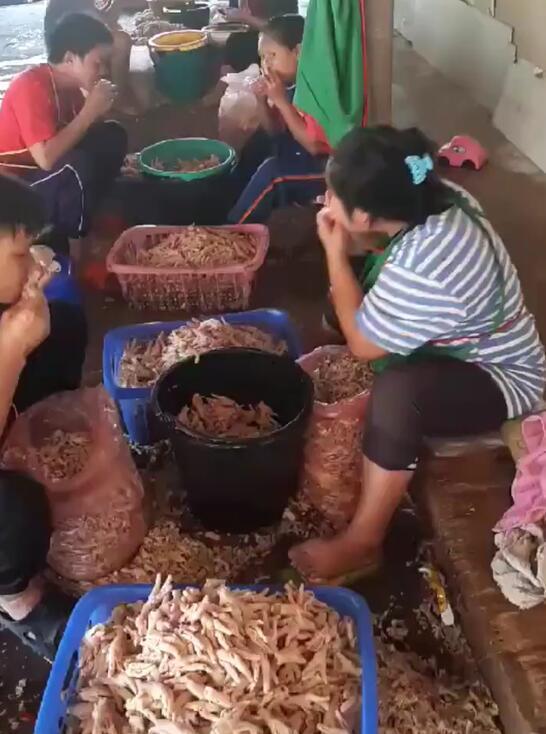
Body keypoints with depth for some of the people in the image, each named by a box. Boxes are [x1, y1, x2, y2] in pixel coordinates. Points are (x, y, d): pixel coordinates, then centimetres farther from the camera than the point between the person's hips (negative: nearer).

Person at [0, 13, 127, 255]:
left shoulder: (68, 84, 1)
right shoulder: (31, 87, -25)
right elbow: (46, 158, -33)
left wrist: (98, 112, -13)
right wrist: (90, 111, -27)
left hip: (44, 173, 9)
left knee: (113, 136, 0)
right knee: (78, 166, -34)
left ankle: (87, 215, 0)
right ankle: (67, 238, -11)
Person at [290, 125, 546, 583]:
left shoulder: (421, 270, -38)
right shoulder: (437, 199, -12)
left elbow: (362, 345, -21)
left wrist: (336, 252, -18)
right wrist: (350, 252, -8)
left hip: (502, 379, -9)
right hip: (472, 343, 9)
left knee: (396, 391, -36)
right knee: (352, 301, 11)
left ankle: (362, 544, -19)